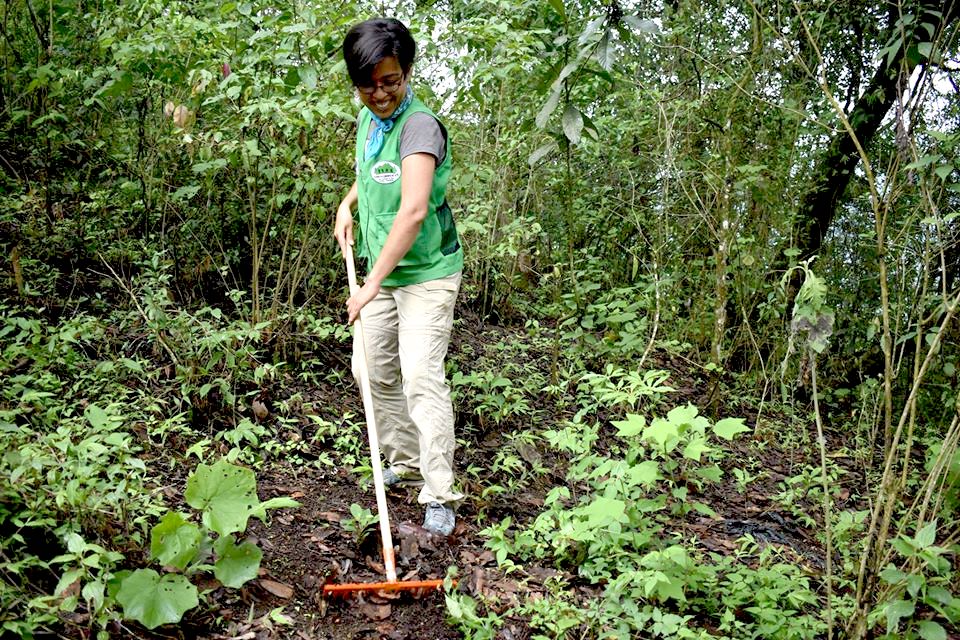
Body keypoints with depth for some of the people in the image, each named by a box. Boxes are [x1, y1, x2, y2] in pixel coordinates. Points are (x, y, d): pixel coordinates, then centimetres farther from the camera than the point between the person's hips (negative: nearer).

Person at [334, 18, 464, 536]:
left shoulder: (419, 125, -21)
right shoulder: (368, 120, 6)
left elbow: (414, 210, -32)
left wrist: (372, 283, -33)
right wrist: (347, 205, 9)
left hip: (426, 275, -8)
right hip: (380, 274, 9)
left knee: (422, 380, -15)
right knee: (378, 376, 14)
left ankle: (440, 498, -8)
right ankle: (404, 464, 31)